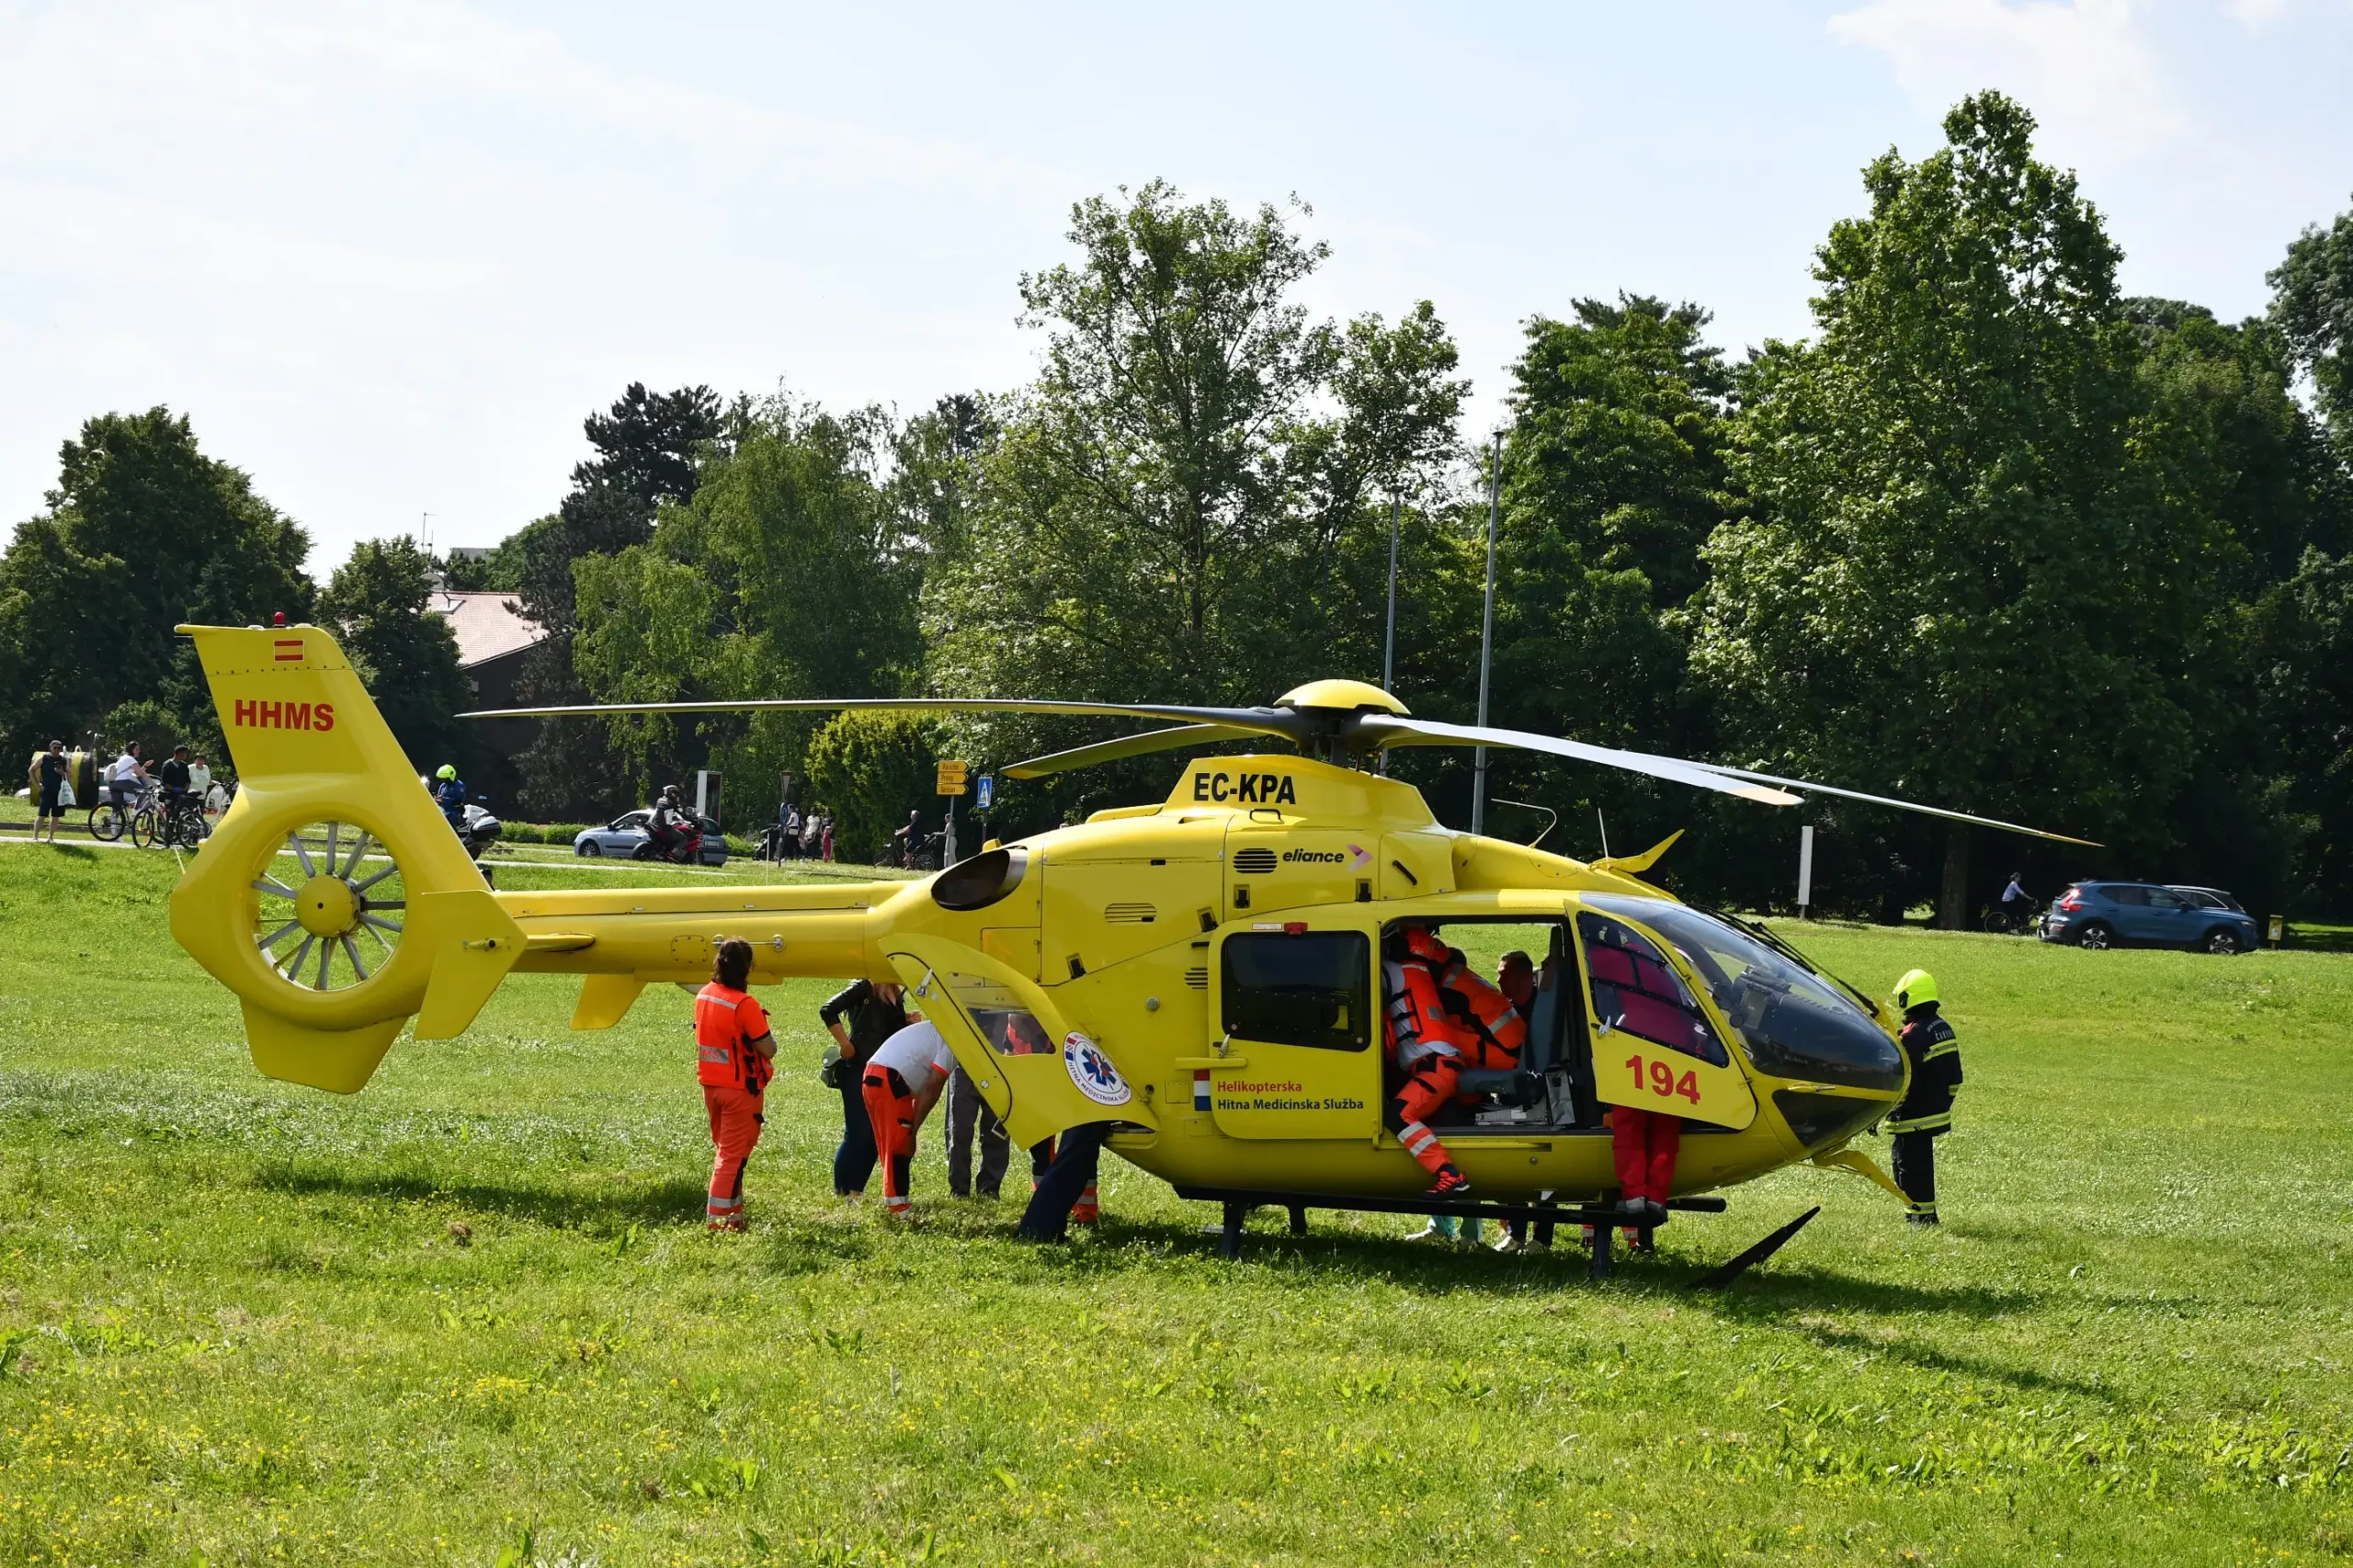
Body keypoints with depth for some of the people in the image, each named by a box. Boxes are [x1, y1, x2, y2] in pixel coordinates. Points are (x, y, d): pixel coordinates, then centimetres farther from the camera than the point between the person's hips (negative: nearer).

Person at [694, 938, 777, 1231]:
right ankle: (718, 1217, -2)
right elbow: (768, 1050, -20)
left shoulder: (703, 996, 1)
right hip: (740, 1087, -7)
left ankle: (732, 1210, 26)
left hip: (710, 1083, 7)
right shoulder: (745, 1005, -22)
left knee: (724, 1148, 19)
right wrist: (765, 1031, 1)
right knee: (733, 1154, -1)